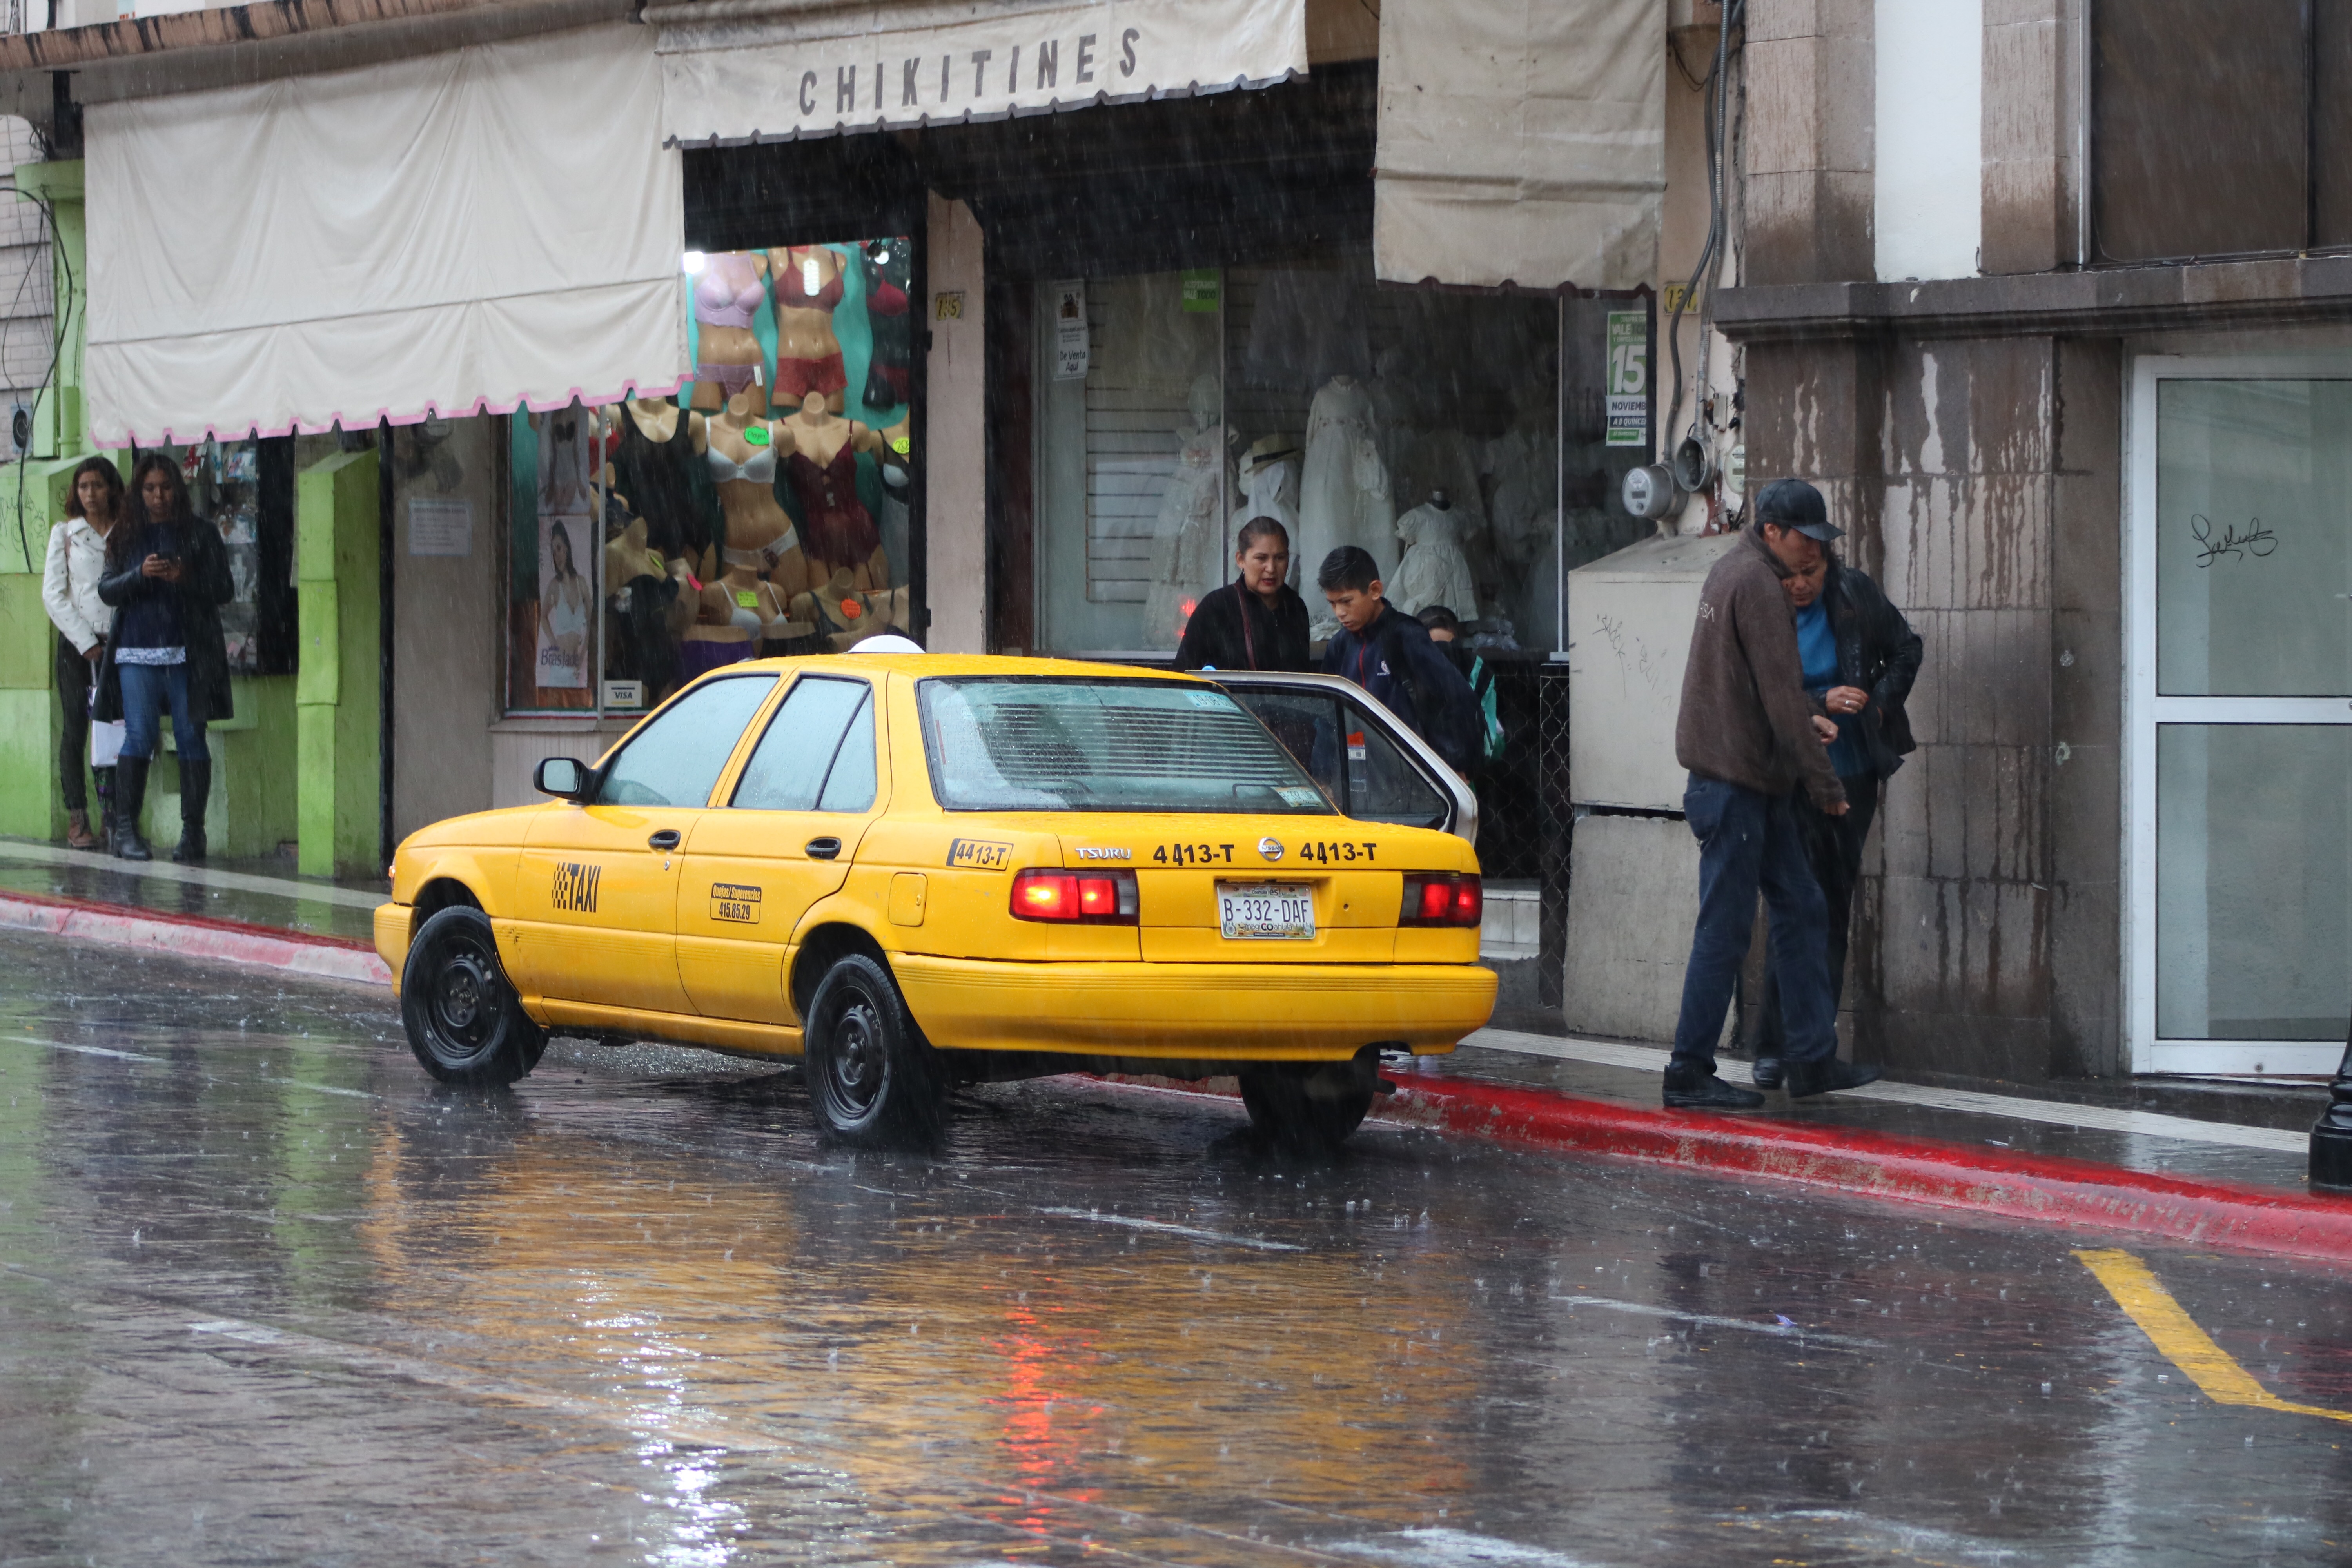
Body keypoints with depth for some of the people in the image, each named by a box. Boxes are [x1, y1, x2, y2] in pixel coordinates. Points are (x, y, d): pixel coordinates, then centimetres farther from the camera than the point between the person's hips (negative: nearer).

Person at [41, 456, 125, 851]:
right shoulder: (65, 534, 7)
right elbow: (53, 594, 1)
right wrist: (85, 642, -7)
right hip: (76, 641, -1)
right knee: (76, 728, -2)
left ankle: (111, 816, 0)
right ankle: (77, 820, -1)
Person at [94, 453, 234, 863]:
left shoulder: (201, 534, 8)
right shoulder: (125, 536, 12)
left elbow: (224, 589, 4)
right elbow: (107, 590, 7)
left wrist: (186, 579, -14)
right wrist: (140, 575, -12)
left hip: (189, 653, 0)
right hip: (136, 651, 0)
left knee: (190, 737, -1)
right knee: (139, 736, -8)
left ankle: (193, 830, 3)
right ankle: (126, 828, -6)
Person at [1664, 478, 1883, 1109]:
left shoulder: (1732, 571, 16)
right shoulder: (1756, 584, -15)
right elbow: (1782, 696, -18)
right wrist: (1824, 782, -13)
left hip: (1754, 780, 11)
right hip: (1735, 780, -11)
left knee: (1801, 909, 12)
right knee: (1725, 927, -7)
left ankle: (1812, 1058, 14)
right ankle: (1689, 1074, -3)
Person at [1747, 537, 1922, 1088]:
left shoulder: (1856, 594, -2)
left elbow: (1905, 649, 13)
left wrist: (1882, 702, 0)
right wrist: (1821, 703, -23)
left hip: (1853, 774, 4)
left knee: (1836, 908, 8)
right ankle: (1775, 1048, -8)